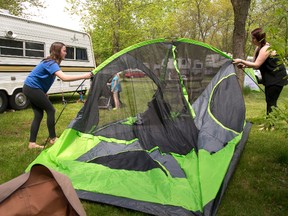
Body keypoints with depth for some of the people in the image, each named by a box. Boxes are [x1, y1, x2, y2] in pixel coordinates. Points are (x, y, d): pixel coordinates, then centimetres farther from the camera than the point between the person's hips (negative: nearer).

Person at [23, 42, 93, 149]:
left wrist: (44, 94, 19)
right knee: (50, 110, -3)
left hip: (30, 88, 10)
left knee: (38, 114, 8)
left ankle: (32, 143, 10)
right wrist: (83, 76, -42)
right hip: (33, 88, -10)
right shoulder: (51, 63, -22)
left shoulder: (51, 62, 9)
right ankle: (52, 138, 8)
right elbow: (64, 77, -39)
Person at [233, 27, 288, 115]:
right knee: (269, 101, 13)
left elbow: (256, 65, -27)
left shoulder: (266, 49, -23)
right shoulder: (258, 48, 8)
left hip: (276, 78, -10)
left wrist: (241, 61, -23)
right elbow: (255, 63, 9)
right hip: (270, 78, 10)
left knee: (271, 102, -10)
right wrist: (244, 65, -10)